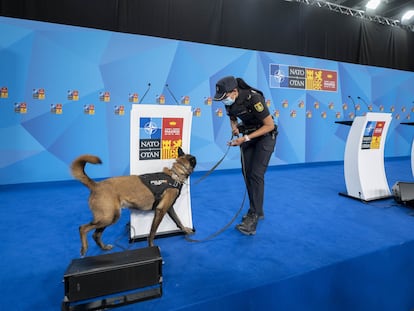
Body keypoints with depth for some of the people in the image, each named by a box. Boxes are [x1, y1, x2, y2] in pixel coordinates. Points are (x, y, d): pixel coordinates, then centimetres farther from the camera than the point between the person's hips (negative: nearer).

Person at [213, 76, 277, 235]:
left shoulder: (253, 98, -28)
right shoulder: (229, 101, -8)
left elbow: (270, 125, -24)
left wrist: (245, 138, -28)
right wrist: (234, 127, -11)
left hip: (265, 136, -7)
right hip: (248, 135, 7)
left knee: (256, 175, -15)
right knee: (247, 173, 7)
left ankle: (253, 217, -10)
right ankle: (257, 210, 22)